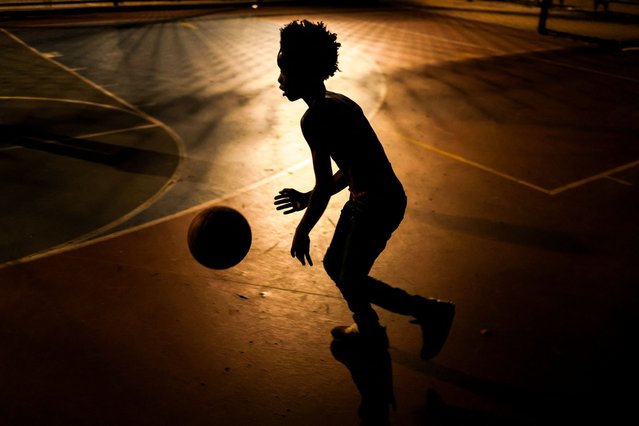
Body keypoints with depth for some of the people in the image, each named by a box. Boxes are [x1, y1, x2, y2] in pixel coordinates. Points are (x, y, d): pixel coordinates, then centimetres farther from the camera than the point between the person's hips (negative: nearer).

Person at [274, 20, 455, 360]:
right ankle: (369, 332, 42)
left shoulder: (314, 119, -20)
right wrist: (308, 199, 19)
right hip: (368, 198, 10)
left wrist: (302, 231, -5)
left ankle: (433, 312, 19)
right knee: (334, 264, 22)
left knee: (351, 281, 7)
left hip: (377, 206, -10)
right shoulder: (338, 104, 9)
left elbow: (324, 186, -19)